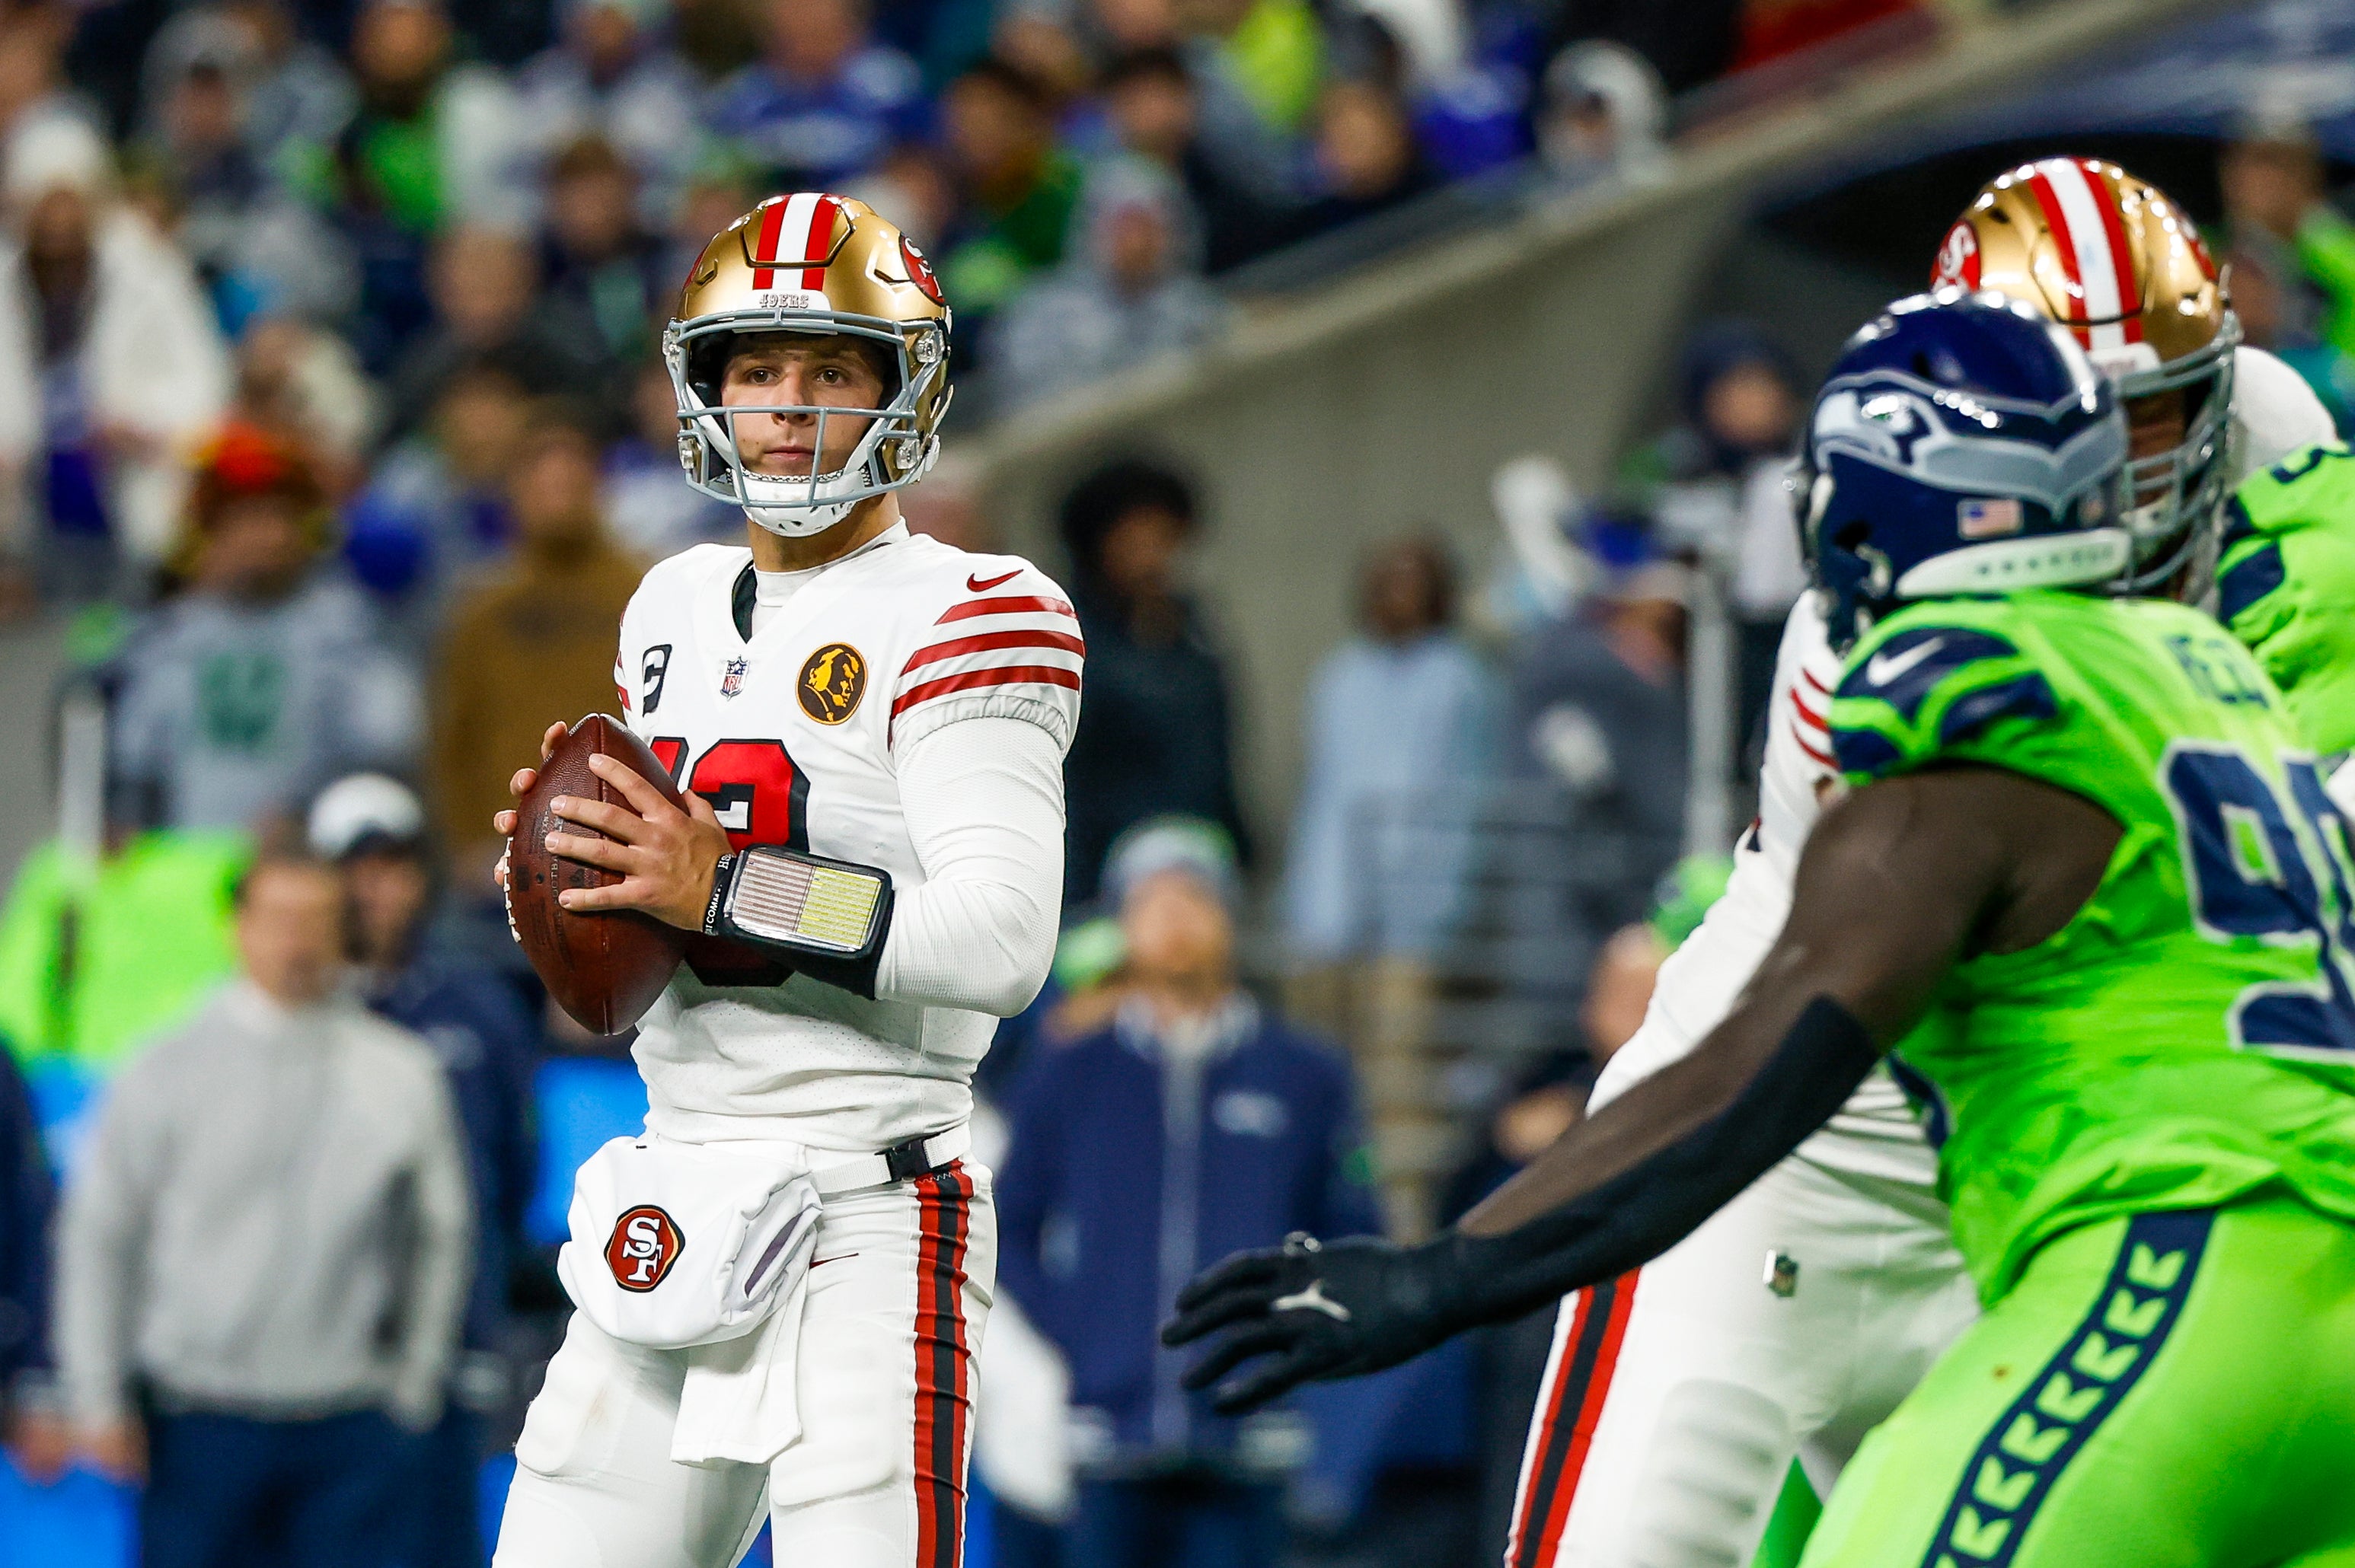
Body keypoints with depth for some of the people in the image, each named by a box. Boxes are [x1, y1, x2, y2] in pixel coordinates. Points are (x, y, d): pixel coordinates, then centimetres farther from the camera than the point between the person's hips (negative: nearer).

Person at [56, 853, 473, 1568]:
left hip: (351, 1428, 1)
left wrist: (411, 1392, 9)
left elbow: (438, 1240, 11)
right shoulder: (168, 1074, -1)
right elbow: (98, 1239, 3)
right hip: (199, 1421, -1)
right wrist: (99, 1401, 1)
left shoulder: (402, 1075, 2)